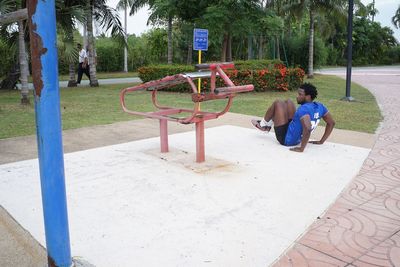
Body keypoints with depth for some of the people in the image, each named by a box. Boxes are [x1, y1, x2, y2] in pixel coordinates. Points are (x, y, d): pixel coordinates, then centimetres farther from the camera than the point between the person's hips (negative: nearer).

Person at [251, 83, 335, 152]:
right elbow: (331, 123, 3)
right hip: (297, 139, 8)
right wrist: (321, 141, 5)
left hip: (286, 139, -8)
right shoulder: (320, 106, -6)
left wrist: (301, 148, -36)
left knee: (278, 103, -2)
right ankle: (268, 125, 31)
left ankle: (263, 125, 20)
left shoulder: (304, 109, -31)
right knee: (288, 102, 17)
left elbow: (307, 129, -46)